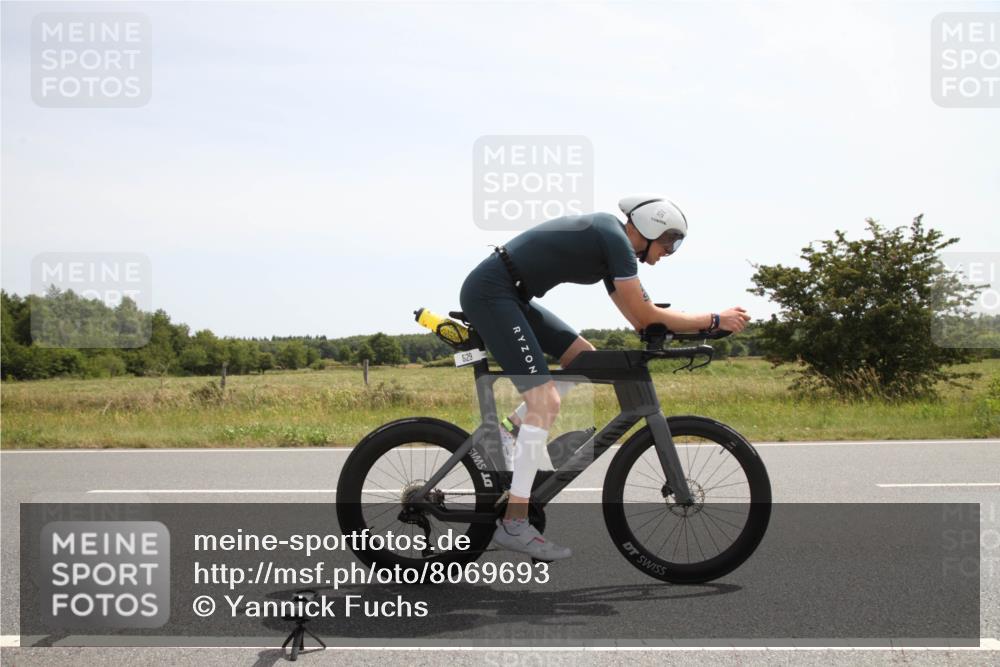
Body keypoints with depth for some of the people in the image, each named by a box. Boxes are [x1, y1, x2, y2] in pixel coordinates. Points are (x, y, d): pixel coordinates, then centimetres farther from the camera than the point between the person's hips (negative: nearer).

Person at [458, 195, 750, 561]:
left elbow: (639, 318, 19)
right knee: (545, 401, -15)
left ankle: (511, 430, 13)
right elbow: (647, 316, -9)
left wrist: (704, 324, 15)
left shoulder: (608, 242, 16)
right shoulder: (615, 240, -12)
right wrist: (716, 320, -2)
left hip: (508, 295, 10)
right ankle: (514, 524, -12)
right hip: (489, 293, -10)